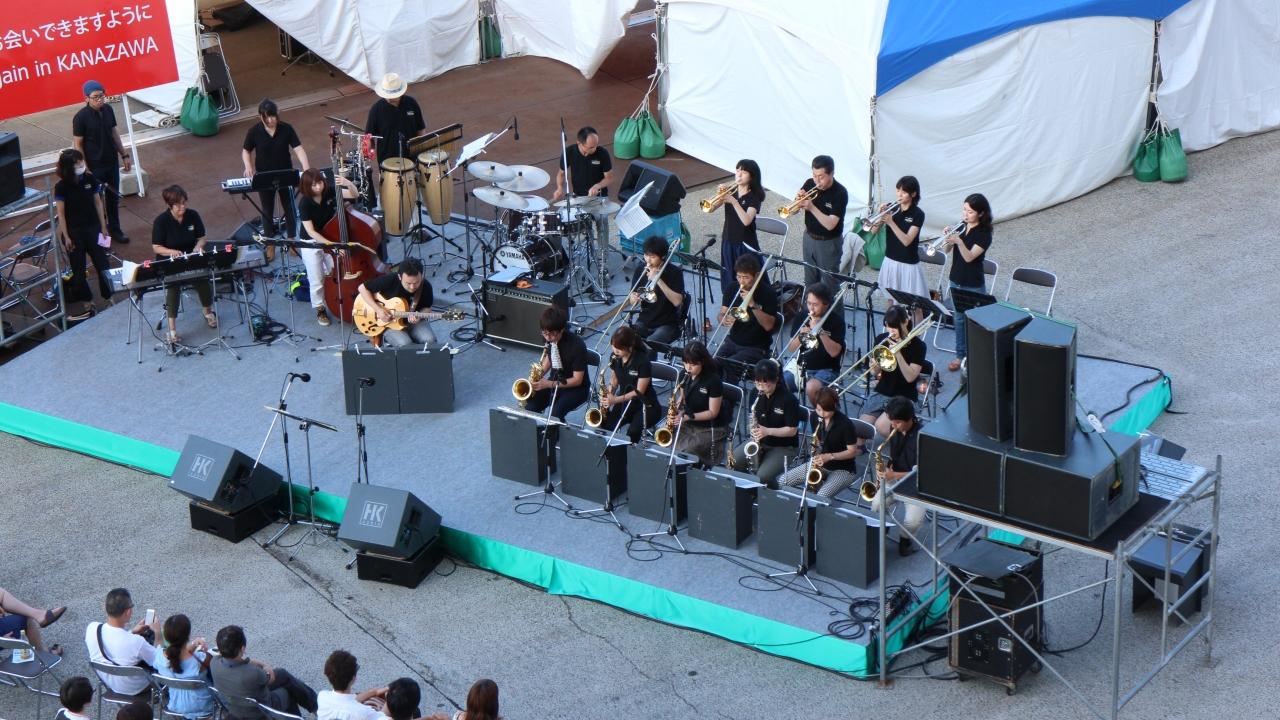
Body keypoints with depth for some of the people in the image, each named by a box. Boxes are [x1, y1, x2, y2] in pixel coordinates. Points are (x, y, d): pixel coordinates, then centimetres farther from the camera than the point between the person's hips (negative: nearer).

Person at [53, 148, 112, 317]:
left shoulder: (90, 179, -5)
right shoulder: (61, 187, -14)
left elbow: (98, 203, 4)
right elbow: (60, 213, -10)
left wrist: (103, 227, 5)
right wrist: (66, 237, -12)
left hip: (92, 227, 2)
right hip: (73, 231, -2)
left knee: (102, 263, 2)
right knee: (78, 268, 6)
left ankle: (109, 296, 12)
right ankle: (85, 299, 17)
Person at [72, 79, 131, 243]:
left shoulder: (108, 110, -1)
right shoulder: (80, 117, -18)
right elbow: (77, 145, -15)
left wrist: (124, 155, 11)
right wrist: (85, 170, -17)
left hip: (112, 163, 6)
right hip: (94, 167, -6)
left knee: (113, 197, 17)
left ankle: (114, 229, 32)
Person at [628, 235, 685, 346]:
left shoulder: (675, 272, -7)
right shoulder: (640, 271, 4)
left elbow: (677, 301, -18)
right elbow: (632, 299, 9)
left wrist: (658, 280, -21)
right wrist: (634, 298, -16)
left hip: (667, 324, -4)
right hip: (644, 322, 4)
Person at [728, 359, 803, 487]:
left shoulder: (788, 399, -20)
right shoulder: (756, 395, -2)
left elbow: (792, 430, -16)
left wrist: (767, 431, -26)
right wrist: (754, 430, -8)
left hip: (783, 446, -6)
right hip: (759, 440, 6)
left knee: (763, 476, -28)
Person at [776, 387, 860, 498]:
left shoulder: (845, 424, -21)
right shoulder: (816, 418, -4)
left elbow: (852, 452, -14)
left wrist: (829, 456, -24)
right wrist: (816, 456, -7)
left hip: (842, 469, -6)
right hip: (820, 464, 6)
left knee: (821, 497, -34)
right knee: (782, 482, -7)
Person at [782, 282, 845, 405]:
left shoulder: (836, 321, -6)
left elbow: (834, 352, -16)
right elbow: (790, 349, 6)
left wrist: (819, 330, -22)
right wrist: (800, 336, -13)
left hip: (826, 370, -4)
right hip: (801, 368, 5)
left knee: (811, 388, -36)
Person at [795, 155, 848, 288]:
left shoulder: (840, 193, -21)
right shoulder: (810, 184, -5)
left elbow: (830, 225, -27)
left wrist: (811, 207, -33)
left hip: (828, 243, -5)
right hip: (809, 237, 5)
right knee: (810, 282, 16)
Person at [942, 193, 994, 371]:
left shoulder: (984, 234, -16)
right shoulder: (960, 226, 2)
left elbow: (969, 257, -24)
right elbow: (947, 249, 0)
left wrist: (958, 241, -40)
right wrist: (947, 239, -20)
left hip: (974, 285, -6)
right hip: (956, 281, 6)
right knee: (958, 319, 15)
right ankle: (961, 355, 26)